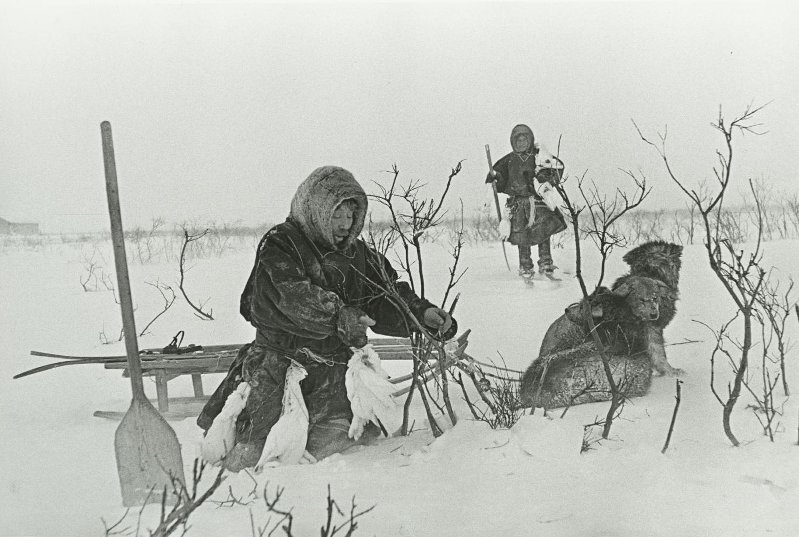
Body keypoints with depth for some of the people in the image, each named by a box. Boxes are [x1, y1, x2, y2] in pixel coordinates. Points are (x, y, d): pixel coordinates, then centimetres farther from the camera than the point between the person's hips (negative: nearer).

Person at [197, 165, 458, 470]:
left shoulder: (357, 254, 13)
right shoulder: (278, 246, -6)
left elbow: (387, 295, 13)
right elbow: (293, 295, -23)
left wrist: (423, 313, -7)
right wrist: (337, 315, -38)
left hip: (333, 368, 5)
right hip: (280, 362, -4)